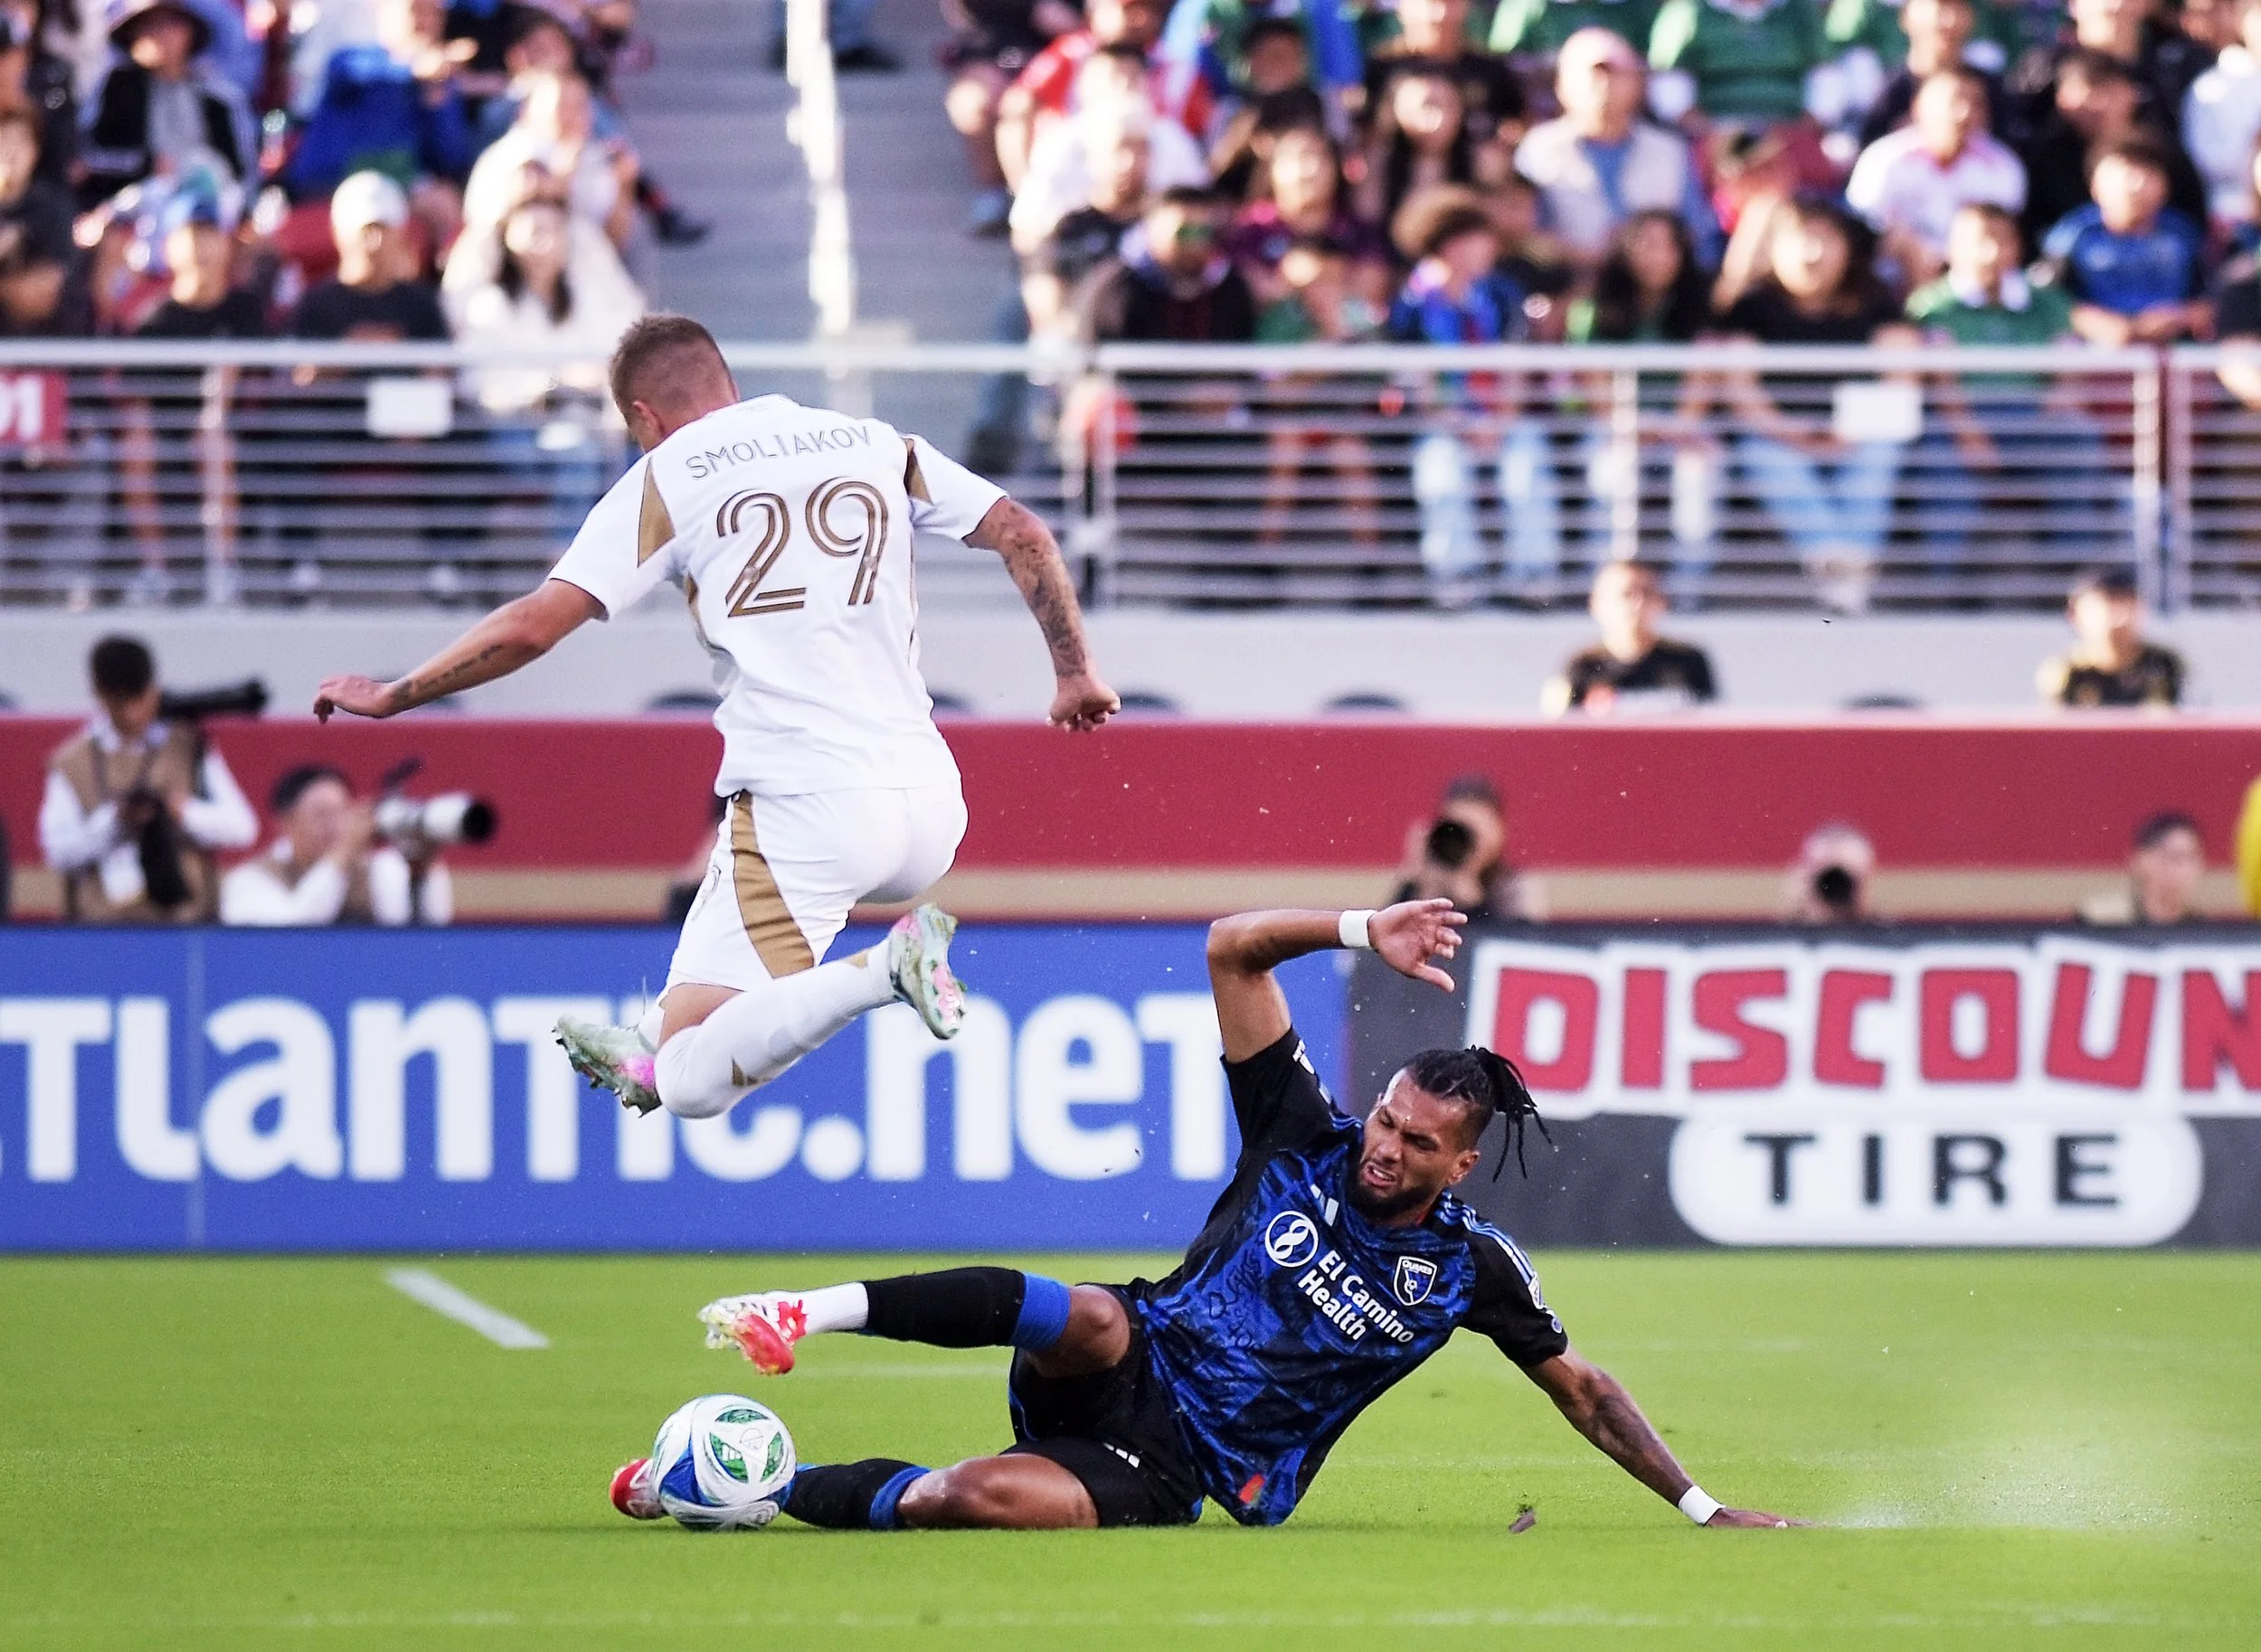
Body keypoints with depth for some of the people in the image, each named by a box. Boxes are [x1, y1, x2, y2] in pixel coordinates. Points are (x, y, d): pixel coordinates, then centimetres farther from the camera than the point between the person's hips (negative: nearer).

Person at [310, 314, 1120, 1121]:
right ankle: (652, 1047, 35)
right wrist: (1074, 672, 23)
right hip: (931, 807, 6)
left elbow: (530, 627, -4)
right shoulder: (876, 445, 13)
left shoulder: (664, 479, 2)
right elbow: (1024, 535, 10)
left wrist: (391, 695, 8)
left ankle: (881, 971, -25)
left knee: (693, 1086, -6)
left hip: (807, 810, -6)